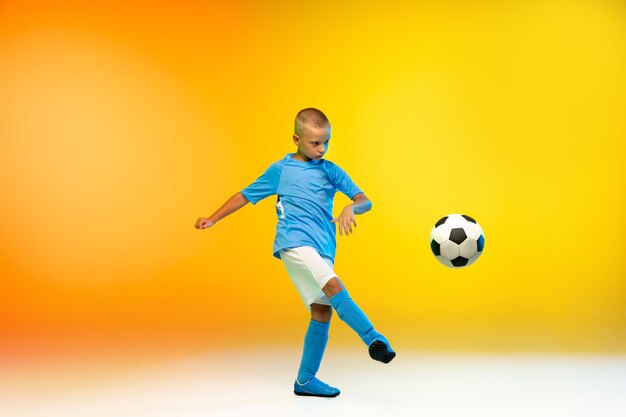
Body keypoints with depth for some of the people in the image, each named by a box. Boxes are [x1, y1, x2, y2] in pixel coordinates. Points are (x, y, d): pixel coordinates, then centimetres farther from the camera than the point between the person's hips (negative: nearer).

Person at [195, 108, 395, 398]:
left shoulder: (331, 171, 12)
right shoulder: (280, 170, 6)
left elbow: (365, 201, 5)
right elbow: (246, 195, 16)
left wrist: (351, 209, -19)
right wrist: (212, 219, 15)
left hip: (322, 249, 5)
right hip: (295, 241, -4)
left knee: (322, 311, 2)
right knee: (334, 286, -28)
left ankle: (305, 380, 13)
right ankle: (373, 339, -34)